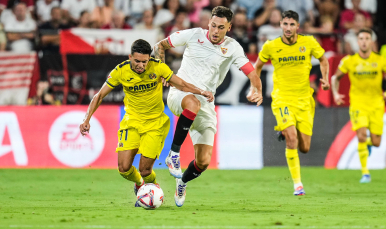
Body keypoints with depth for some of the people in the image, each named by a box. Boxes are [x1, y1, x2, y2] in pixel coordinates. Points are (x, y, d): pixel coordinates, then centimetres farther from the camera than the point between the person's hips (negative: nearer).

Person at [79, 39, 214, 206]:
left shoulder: (158, 67, -17)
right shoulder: (121, 71, -14)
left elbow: (181, 84, -5)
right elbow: (100, 95, -6)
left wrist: (201, 92, -21)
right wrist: (87, 119, -15)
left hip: (155, 123, -1)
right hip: (132, 122, 1)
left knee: (145, 169, -8)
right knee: (124, 168, -9)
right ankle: (138, 183, 27)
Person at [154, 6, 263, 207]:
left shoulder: (232, 48, -1)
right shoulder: (193, 35, -2)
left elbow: (252, 74, -7)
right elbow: (160, 45, 9)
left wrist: (256, 90, -29)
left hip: (206, 105, 2)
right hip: (179, 94, -2)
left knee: (203, 162, -4)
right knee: (193, 103, -43)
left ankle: (182, 182, 32)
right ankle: (173, 153, -29)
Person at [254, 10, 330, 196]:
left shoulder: (308, 43, -3)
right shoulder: (271, 46, -4)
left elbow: (323, 59, 15)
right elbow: (258, 66, 14)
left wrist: (325, 79, -1)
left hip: (304, 99, 2)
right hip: (282, 98, -2)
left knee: (304, 148, 3)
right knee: (291, 139, -22)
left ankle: (286, 132, 38)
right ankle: (297, 184, -15)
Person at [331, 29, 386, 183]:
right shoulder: (349, 61, -3)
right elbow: (335, 78, 11)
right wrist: (335, 94, -5)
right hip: (358, 105, -1)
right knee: (361, 136, -21)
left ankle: (368, 143, 42)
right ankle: (365, 172, -13)